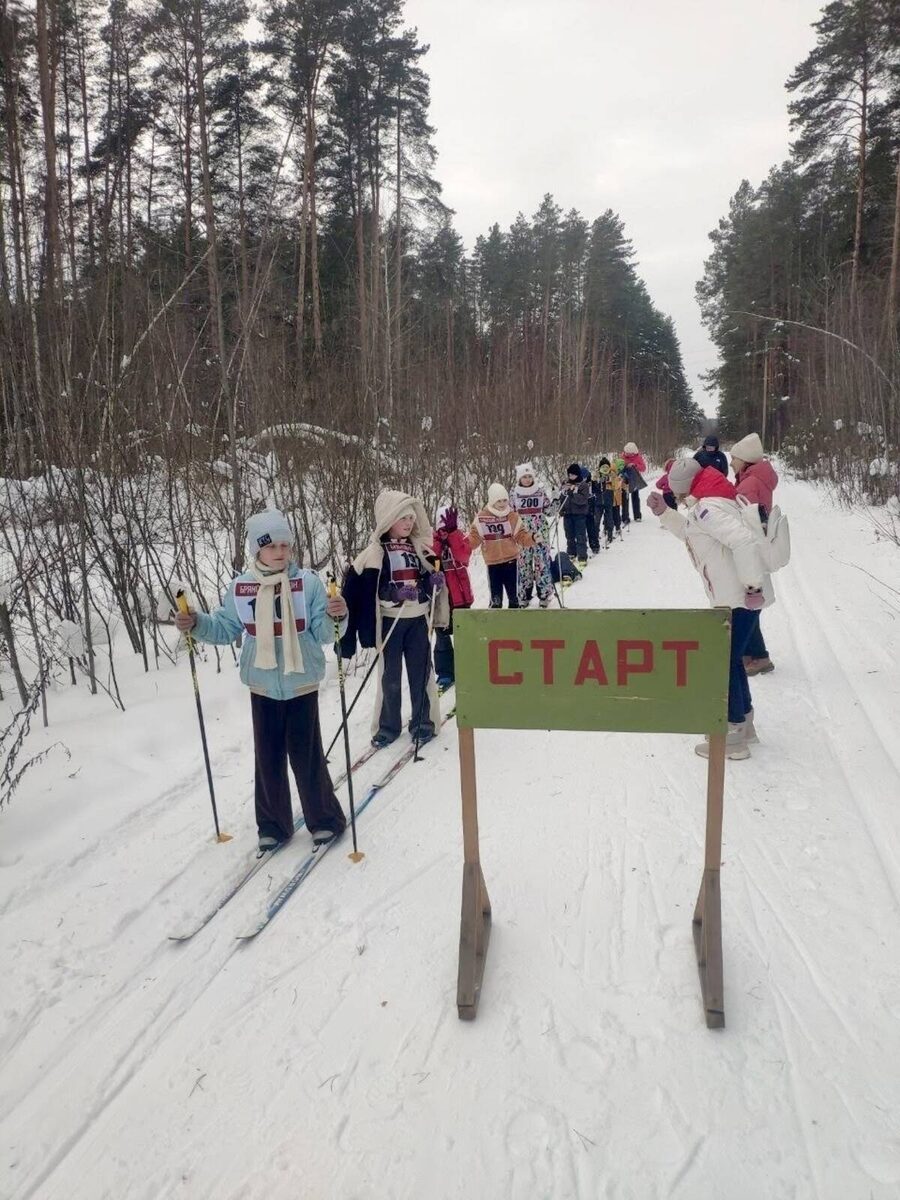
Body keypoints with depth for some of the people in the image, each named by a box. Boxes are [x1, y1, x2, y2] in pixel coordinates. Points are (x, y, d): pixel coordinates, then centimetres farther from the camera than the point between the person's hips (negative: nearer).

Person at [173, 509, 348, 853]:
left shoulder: (308, 582, -10)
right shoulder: (240, 587, -2)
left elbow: (323, 633, -11)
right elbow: (226, 628, 9)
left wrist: (336, 617, -31)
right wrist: (196, 624, -7)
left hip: (301, 685, -3)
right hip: (263, 686, 3)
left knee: (306, 756, 4)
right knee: (268, 758, 12)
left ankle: (325, 820, 24)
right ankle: (273, 825, 29)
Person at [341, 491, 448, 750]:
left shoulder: (420, 548, 6)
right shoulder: (375, 552, -9)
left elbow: (432, 579, 16)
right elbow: (355, 587, -15)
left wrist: (435, 581, -6)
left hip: (418, 620, 4)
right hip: (390, 622, -3)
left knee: (421, 673, 9)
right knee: (390, 676, 7)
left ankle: (423, 722, 22)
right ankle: (387, 726, 21)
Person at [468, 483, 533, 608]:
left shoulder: (513, 516, -1)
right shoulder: (481, 518, -4)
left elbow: (522, 536, 0)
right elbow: (474, 538, -2)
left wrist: (532, 538, -19)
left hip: (511, 560, 1)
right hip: (492, 562, -1)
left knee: (513, 595, 11)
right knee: (495, 596, 4)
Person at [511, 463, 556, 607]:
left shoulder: (540, 491, 3)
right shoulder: (514, 493, 2)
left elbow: (548, 510, 7)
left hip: (540, 533, 0)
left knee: (542, 563, 1)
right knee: (523, 564, 6)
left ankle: (544, 595, 11)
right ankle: (523, 596, 17)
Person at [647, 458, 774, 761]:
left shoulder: (708, 508, -20)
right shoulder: (707, 504, 12)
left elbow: (745, 541, -31)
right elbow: (691, 533, 28)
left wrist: (753, 586, -28)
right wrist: (664, 513, 16)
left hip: (738, 598, -10)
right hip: (733, 596, 10)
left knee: (723, 662, -2)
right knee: (730, 659, 20)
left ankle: (733, 739, 8)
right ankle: (743, 723, 33)